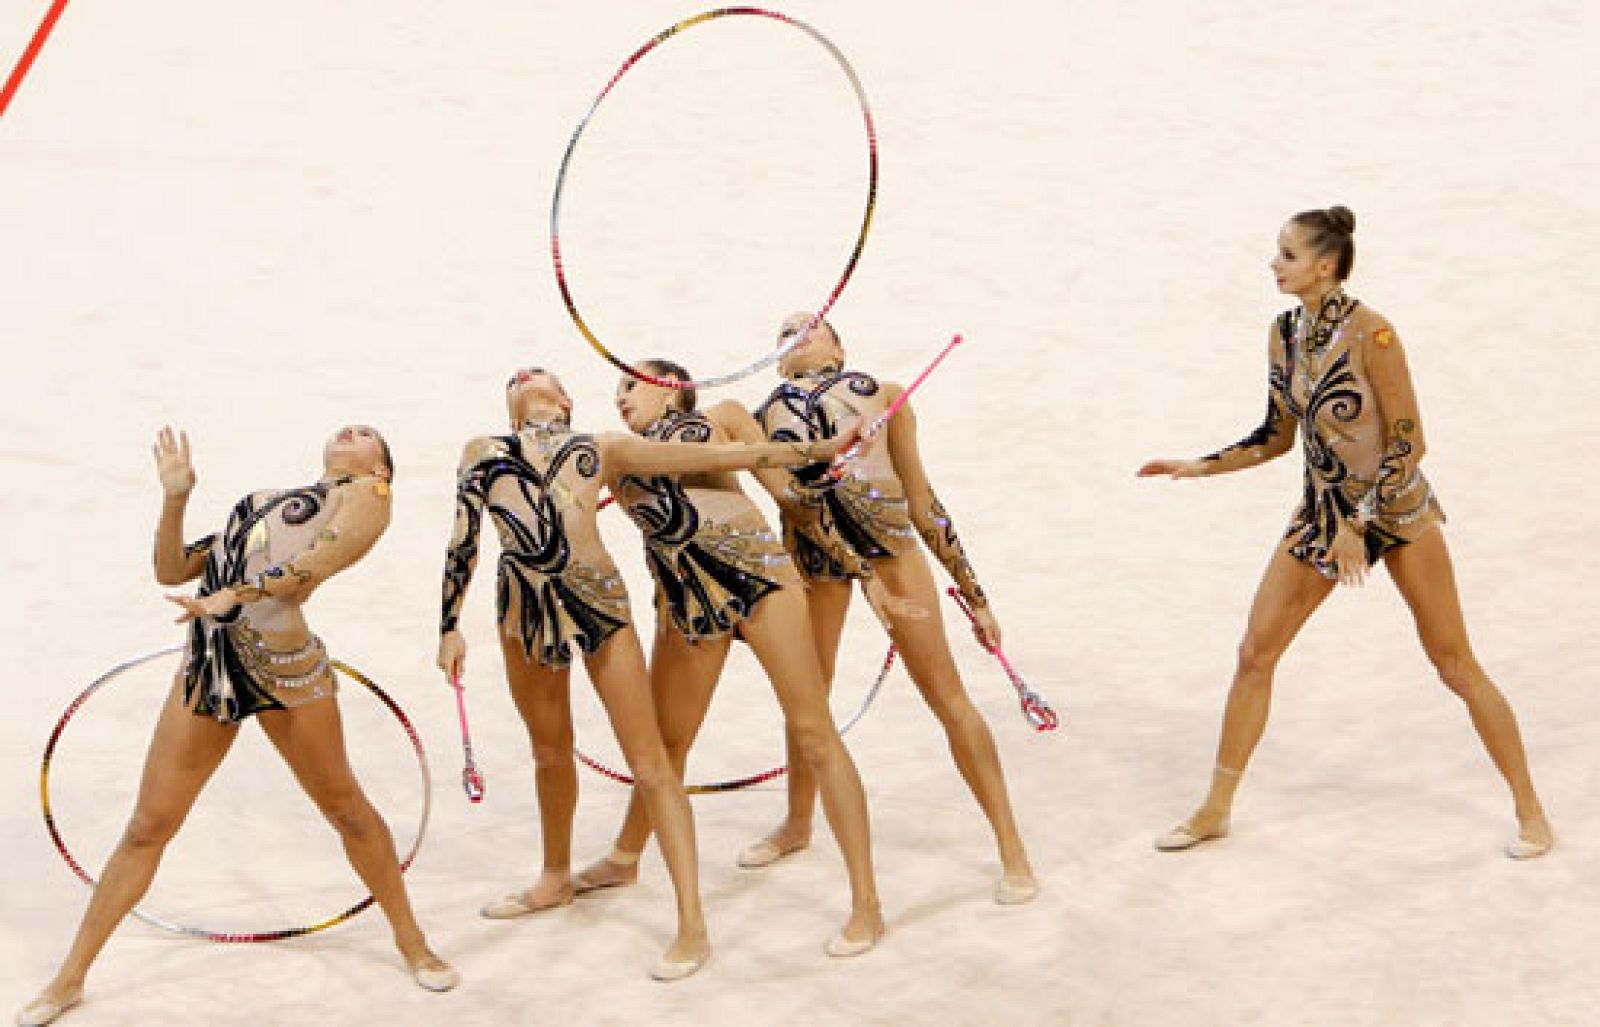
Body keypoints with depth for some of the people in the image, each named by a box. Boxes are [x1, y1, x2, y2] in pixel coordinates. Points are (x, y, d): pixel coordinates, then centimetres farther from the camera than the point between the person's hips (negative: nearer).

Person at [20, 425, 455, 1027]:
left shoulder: (368, 492, 6)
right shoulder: (261, 502, 25)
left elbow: (327, 556, -15)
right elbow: (171, 571, 23)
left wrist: (237, 593, -26)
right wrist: (175, 498, 10)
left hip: (284, 662, -5)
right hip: (208, 662, 5)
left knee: (344, 807, 5)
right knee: (148, 826, 6)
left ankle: (411, 940, 25)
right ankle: (70, 978, 12)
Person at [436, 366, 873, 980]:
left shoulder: (604, 447, 14)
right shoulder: (483, 450, 18)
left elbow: (717, 455, 13)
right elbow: (463, 542, 14)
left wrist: (817, 449, 10)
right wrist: (449, 626, 8)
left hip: (596, 599, -2)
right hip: (522, 603, 3)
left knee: (648, 761, -6)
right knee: (549, 750, 16)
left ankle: (692, 926, -4)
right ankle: (556, 879, 39)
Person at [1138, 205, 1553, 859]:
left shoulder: (1370, 333, -20)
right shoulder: (1284, 333, 0)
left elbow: (1409, 442, -19)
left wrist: (1358, 524, -22)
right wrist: (1196, 467, 5)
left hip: (1395, 507, -6)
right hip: (1322, 510, 6)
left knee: (1455, 664, 1)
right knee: (1254, 655, 3)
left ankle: (1530, 810, 15)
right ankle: (1215, 810, 16)